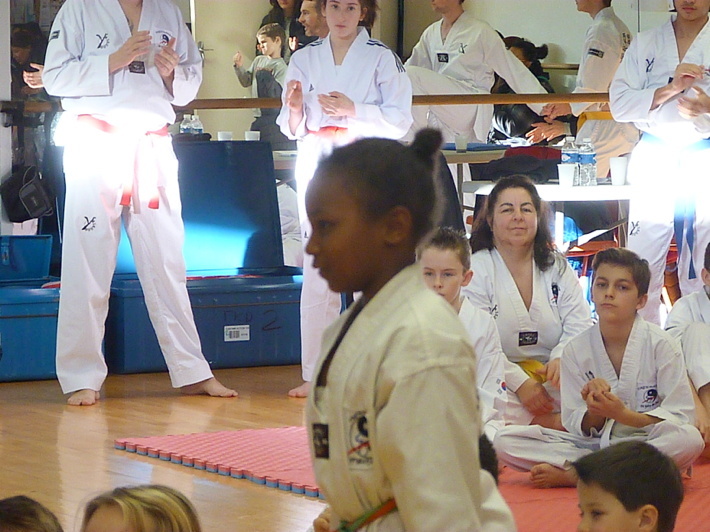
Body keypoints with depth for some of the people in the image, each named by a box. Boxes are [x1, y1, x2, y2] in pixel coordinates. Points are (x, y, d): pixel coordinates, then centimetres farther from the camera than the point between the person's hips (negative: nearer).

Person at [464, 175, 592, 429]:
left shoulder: (558, 269, 14)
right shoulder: (475, 270, 0)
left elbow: (579, 327, 3)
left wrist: (561, 358, -21)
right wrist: (519, 382, -23)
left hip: (553, 378, 3)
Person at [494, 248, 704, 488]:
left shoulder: (659, 344, -4)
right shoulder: (576, 350, 3)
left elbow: (681, 416, -8)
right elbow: (574, 424, 3)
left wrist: (623, 414, -21)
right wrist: (595, 412, -20)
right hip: (592, 444, 2)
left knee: (690, 439, -37)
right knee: (504, 441, -16)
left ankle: (571, 474, -25)